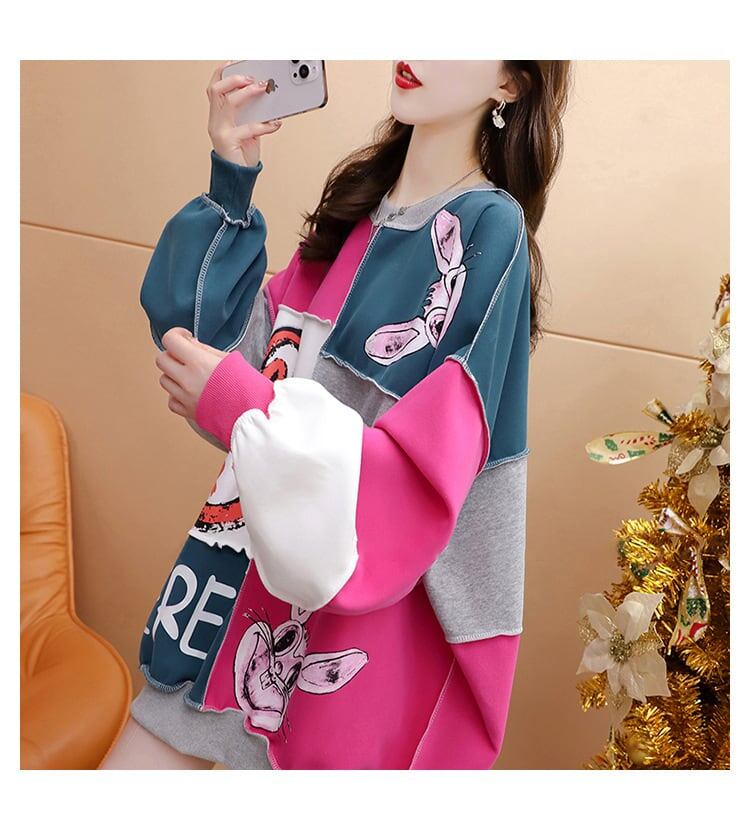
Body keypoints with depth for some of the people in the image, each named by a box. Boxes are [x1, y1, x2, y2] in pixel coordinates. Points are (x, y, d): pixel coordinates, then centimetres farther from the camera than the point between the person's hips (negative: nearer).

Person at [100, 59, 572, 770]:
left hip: (366, 603, -6)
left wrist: (239, 405, -22)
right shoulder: (358, 196, 7)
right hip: (247, 571, 6)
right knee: (137, 755, 14)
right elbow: (245, 345, 4)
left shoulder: (489, 229, -14)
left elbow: (425, 480, -20)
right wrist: (231, 183, -4)